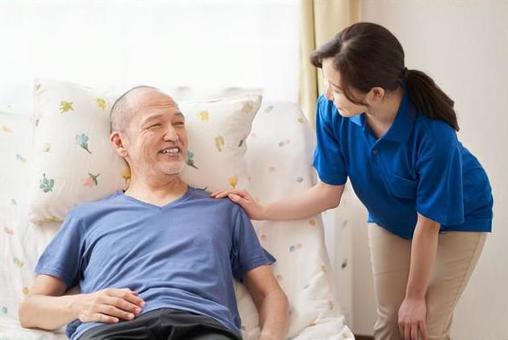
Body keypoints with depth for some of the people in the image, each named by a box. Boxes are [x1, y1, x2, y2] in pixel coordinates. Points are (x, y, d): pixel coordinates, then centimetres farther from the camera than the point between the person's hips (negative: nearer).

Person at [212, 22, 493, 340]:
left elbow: (428, 224, -25)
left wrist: (415, 297, -15)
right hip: (391, 221, 4)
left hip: (457, 220, -4)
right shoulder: (332, 111, -26)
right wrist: (262, 211, -19)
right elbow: (329, 191, -13)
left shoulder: (432, 133, -37)